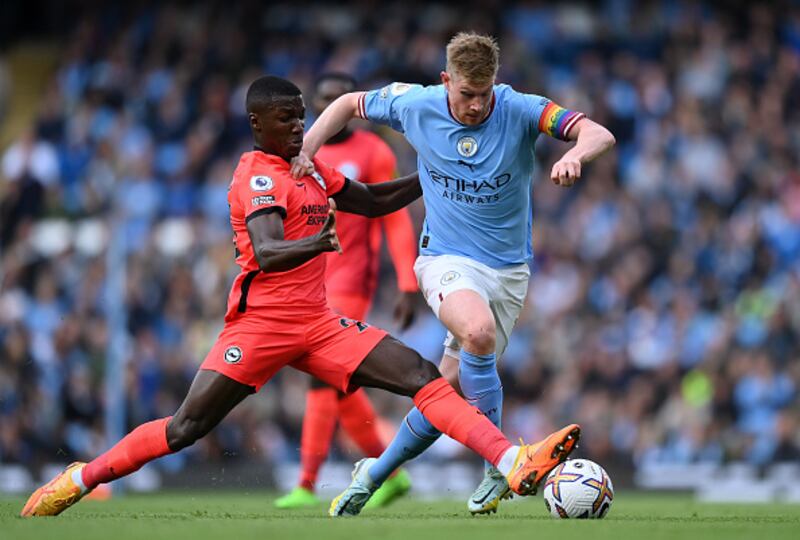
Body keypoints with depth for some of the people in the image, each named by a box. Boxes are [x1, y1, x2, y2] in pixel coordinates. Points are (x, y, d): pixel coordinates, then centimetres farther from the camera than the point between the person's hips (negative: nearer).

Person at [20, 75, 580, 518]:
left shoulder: (309, 168, 14)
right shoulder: (257, 176, -12)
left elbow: (375, 201, 26)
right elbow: (266, 254, -28)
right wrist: (314, 243, -48)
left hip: (318, 322, 7)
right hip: (262, 321, -7)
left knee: (421, 375, -9)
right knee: (187, 427, -9)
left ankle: (515, 464, -19)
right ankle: (79, 479, 9)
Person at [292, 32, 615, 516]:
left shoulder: (520, 111, -11)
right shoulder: (415, 106, -6)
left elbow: (600, 135, -22)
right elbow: (350, 104, 12)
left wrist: (574, 156, -44)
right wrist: (306, 148, -3)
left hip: (509, 270, 1)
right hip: (447, 259, -1)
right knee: (478, 331, -35)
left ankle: (375, 476, 25)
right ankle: (499, 466, -26)